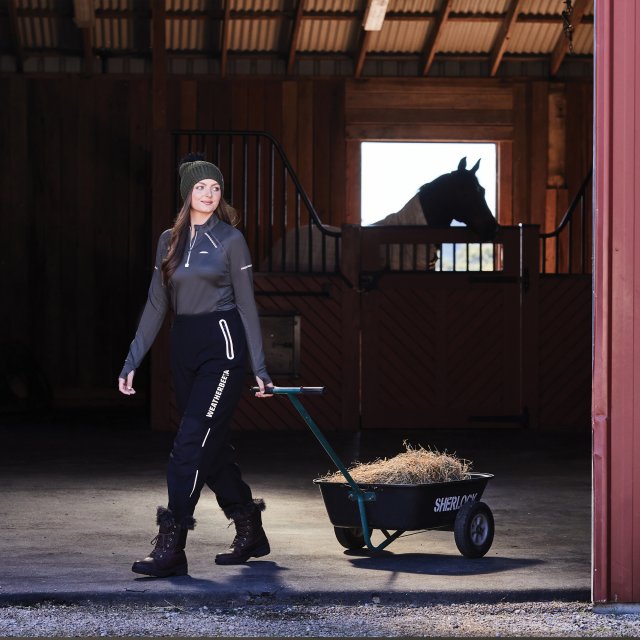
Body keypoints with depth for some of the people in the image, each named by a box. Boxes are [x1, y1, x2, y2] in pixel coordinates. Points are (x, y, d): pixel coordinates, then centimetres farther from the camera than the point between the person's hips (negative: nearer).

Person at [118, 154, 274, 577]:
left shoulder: (230, 240, -2)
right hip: (185, 348, 6)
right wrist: (133, 361, 8)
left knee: (192, 443, -13)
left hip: (223, 344, -6)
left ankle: (171, 547, -15)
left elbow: (247, 304, -1)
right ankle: (251, 533, 25)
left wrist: (259, 367, -2)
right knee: (213, 447, 10)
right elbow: (156, 305, 12)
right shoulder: (170, 241, 11)